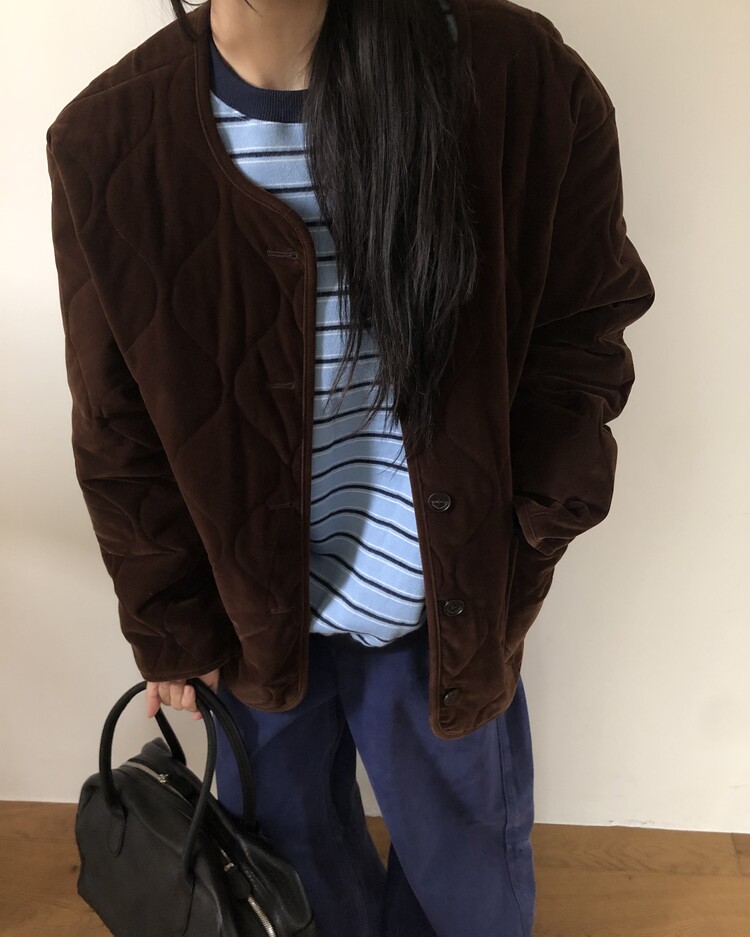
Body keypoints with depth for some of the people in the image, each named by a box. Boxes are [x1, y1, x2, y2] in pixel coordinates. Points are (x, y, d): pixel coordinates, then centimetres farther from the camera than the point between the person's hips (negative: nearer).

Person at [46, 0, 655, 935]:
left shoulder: (521, 78, -16)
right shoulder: (107, 141, -13)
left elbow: (581, 339, -6)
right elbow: (120, 437, -5)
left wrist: (511, 559, -10)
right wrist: (172, 635, 1)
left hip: (450, 618, 0)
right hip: (252, 620, 1)